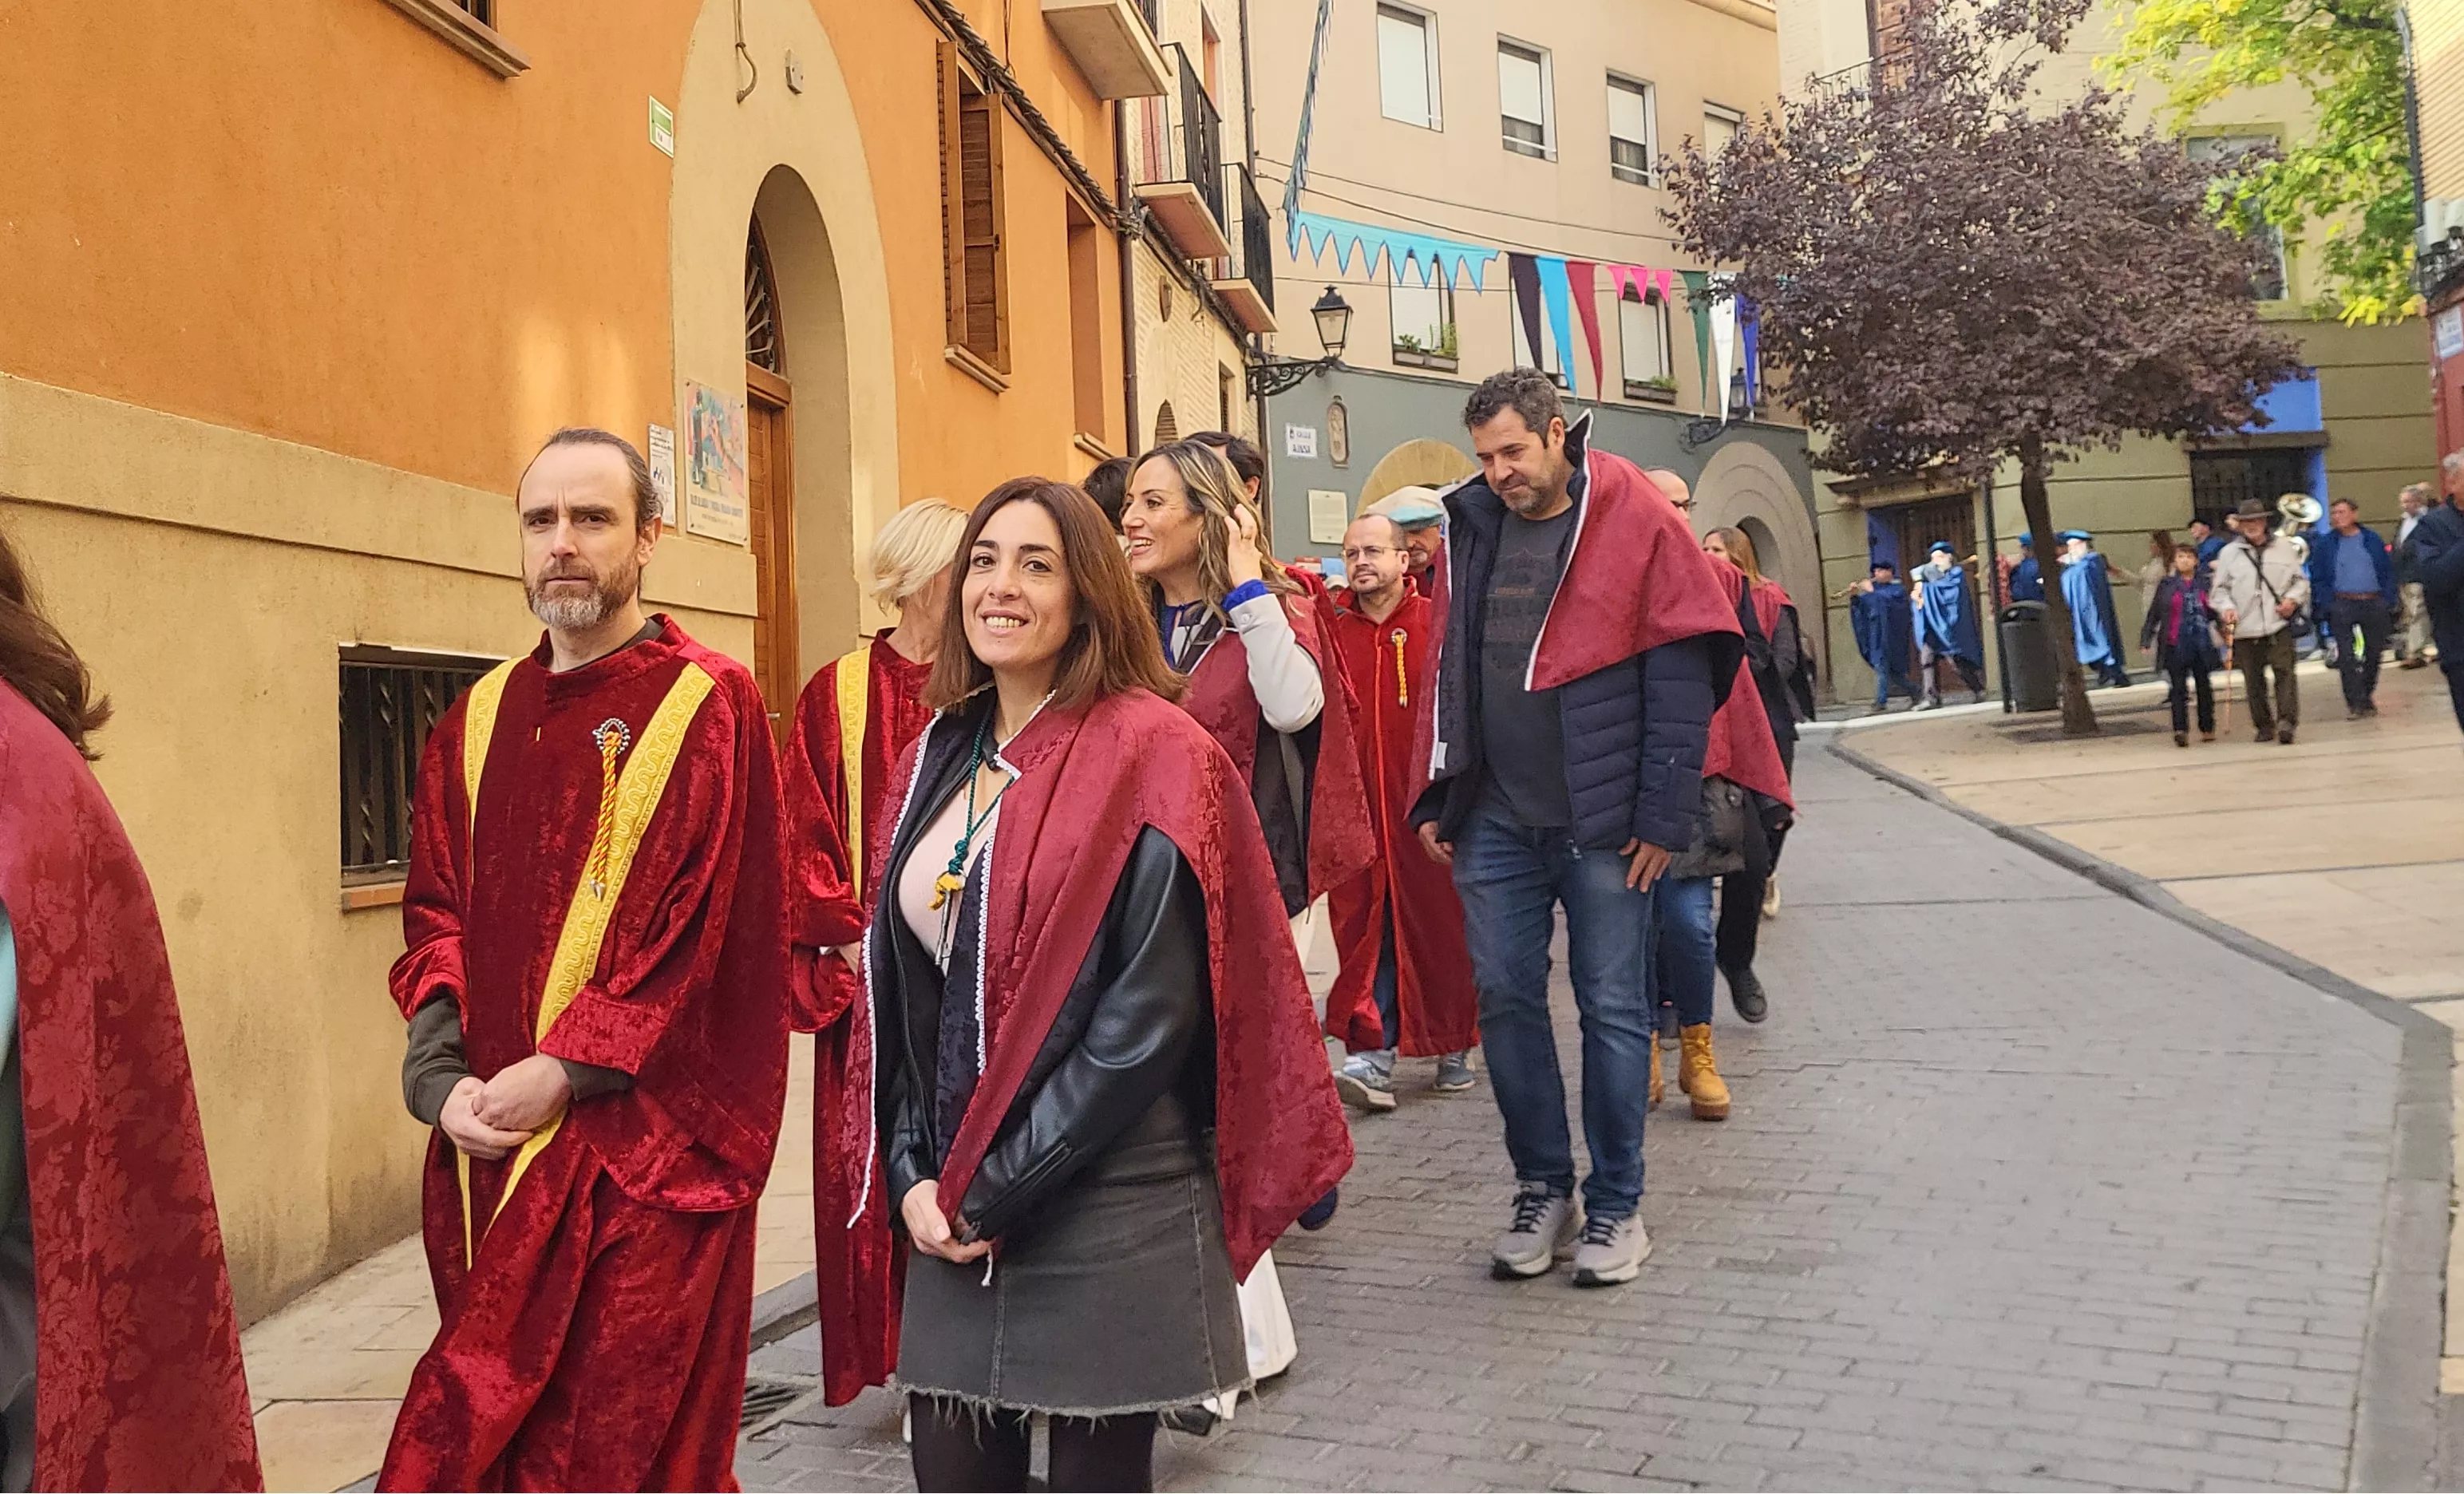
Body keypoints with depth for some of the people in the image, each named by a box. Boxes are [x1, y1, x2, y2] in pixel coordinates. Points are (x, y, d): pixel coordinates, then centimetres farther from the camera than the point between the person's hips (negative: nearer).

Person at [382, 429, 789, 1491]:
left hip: (646, 1143, -6)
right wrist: (443, 1078, -5)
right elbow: (436, 915, 10)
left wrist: (568, 1067, -16)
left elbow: (704, 925, -13)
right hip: (488, 1142, 6)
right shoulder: (479, 718, 11)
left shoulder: (710, 706, -7)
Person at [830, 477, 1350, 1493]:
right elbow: (901, 985, 10)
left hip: (1107, 1214, -5)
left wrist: (1000, 1188, -14)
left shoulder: (1152, 756, -10)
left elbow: (1150, 1011, -16)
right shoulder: (940, 757, 8)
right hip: (953, 1213, 5)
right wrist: (914, 1173, -1)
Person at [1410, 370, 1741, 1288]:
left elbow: (1683, 678, -9)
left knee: (1613, 1007, 4)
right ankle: (1543, 1190, 21)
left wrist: (1664, 817, -13)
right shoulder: (1470, 528, 9)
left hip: (1602, 825, -4)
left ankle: (1615, 1207, 16)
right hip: (1495, 821, 5)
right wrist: (1440, 798, 11)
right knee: (1504, 998, 7)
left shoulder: (1637, 520, -6)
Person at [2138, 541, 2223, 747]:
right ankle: (2180, 730, -14)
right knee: (2178, 689, -7)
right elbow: (2153, 615, 4)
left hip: (2202, 643, 1)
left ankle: (2207, 728, 22)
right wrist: (2145, 642, 0)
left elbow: (2216, 613, 8)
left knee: (2204, 686, 11)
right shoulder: (2166, 585, 2)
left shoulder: (2206, 584, 4)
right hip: (2175, 645, -1)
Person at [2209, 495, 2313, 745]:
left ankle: (2286, 721, -17)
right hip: (2245, 630, 1)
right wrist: (2227, 608, -10)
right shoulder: (2229, 553, 7)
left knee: (2285, 672, -14)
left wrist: (2293, 599, -4)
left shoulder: (2284, 548, 10)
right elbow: (2218, 588, 8)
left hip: (2279, 625, 0)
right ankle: (2264, 725, 19)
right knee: (2253, 681, 6)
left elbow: (2301, 580, 15)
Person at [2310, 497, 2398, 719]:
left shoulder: (2373, 540, 8)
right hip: (2342, 605, -2)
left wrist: (2388, 601, -1)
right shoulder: (2324, 544, 5)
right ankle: (2354, 702, -7)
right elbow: (2317, 579, 3)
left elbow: (2388, 572, 9)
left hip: (2374, 604, 2)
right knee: (2346, 656, -10)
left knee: (2374, 653, 7)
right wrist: (2328, 603, -9)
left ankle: (2367, 697, 21)